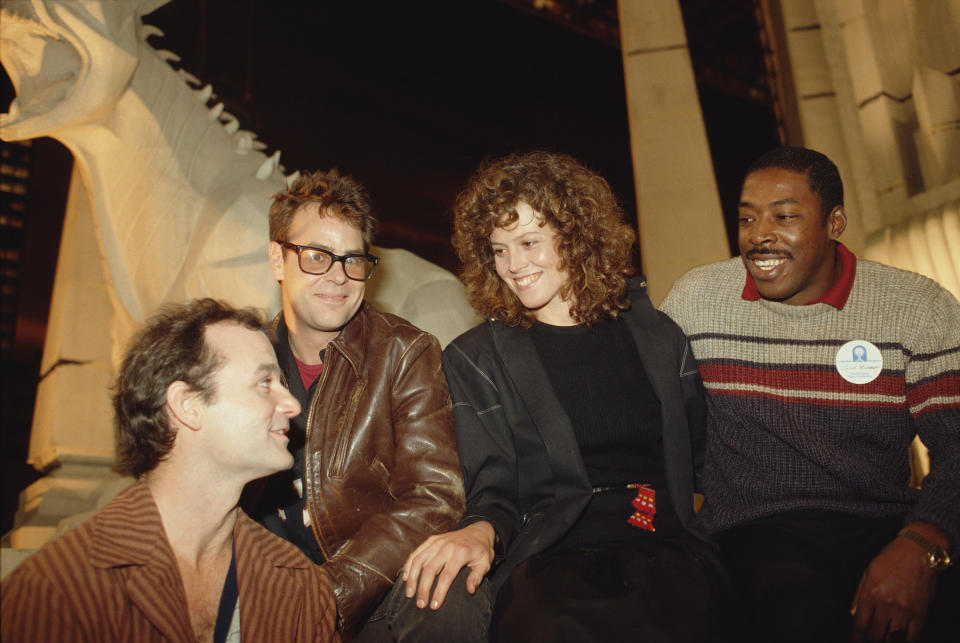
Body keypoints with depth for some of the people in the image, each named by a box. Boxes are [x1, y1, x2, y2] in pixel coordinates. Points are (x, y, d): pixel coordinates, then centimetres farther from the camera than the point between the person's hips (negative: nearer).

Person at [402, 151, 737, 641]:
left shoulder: (657, 337, 18)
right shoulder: (475, 360, 12)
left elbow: (697, 459, 27)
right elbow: (493, 490, 4)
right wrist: (481, 530, -16)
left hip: (664, 546, 2)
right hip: (544, 554, -1)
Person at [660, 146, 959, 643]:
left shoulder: (918, 306, 1)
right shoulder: (694, 299, 4)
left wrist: (919, 546, -22)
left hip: (888, 528, 2)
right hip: (756, 533, -1)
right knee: (799, 602, -34)